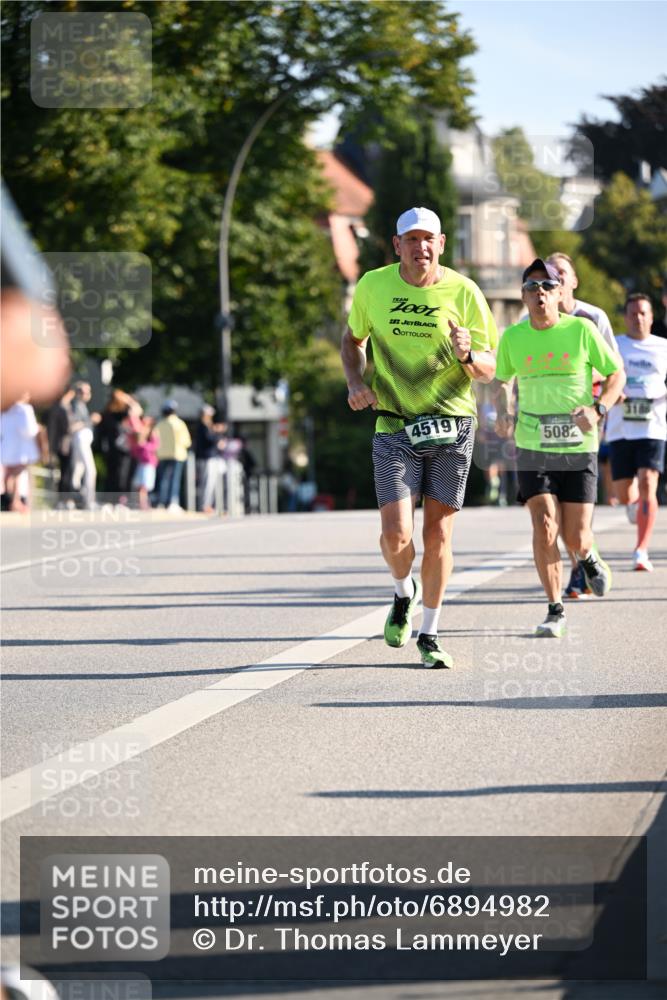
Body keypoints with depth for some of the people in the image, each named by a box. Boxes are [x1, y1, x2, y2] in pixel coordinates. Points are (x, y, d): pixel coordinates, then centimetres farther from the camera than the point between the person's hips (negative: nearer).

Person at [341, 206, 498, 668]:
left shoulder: (464, 292, -5)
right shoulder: (373, 287, 0)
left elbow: (488, 370, -1)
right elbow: (353, 339, 18)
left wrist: (468, 355, -24)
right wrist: (356, 382, 0)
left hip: (452, 425, 0)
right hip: (394, 426, 0)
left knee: (438, 533, 2)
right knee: (397, 534, -11)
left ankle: (429, 634, 18)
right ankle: (404, 593, 23)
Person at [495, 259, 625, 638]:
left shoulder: (581, 330, -7)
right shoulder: (513, 337, 0)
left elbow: (617, 373, 2)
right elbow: (502, 379, 17)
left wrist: (597, 410, -15)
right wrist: (504, 412, -2)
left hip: (579, 448, -1)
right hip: (533, 448, 1)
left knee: (576, 538, -1)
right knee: (545, 527, -15)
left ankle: (590, 559, 38)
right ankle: (555, 611, -2)